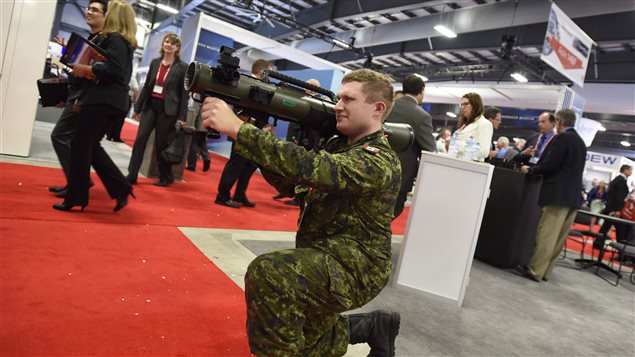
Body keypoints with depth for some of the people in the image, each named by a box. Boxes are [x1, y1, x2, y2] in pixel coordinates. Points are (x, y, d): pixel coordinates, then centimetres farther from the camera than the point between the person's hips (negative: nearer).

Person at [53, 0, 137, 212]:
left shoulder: (114, 39, -9)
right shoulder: (125, 42, 19)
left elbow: (113, 69, -23)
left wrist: (85, 69, -12)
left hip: (103, 100, -9)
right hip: (112, 100, 9)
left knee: (81, 146, -1)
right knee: (90, 146, 14)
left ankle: (76, 198, 8)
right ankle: (121, 190, 9)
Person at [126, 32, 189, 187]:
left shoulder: (182, 67, -3)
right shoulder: (155, 62, 10)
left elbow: (184, 93, -5)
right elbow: (146, 86, 13)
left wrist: (182, 116, -10)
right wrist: (138, 107, 12)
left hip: (167, 109, -4)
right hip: (150, 105, 4)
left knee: (161, 143, 2)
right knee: (140, 139, -3)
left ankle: (166, 177, 19)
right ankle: (131, 175, 1)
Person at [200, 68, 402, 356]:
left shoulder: (379, 162, -21)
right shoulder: (339, 144, 9)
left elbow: (309, 168, -36)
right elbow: (287, 182, 7)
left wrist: (237, 128, -37)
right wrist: (260, 134, -8)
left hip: (353, 267, -9)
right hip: (322, 259, 9)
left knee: (267, 272, -31)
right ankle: (371, 328, 33)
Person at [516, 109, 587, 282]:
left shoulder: (562, 138, -10)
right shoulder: (581, 142, 17)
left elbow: (549, 165, -15)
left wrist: (530, 169, 0)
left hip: (558, 194, -8)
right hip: (573, 195, 9)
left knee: (546, 235, -5)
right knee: (558, 237, 10)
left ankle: (535, 271, -1)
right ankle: (544, 271, 16)